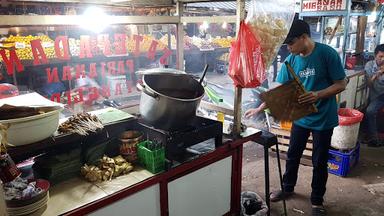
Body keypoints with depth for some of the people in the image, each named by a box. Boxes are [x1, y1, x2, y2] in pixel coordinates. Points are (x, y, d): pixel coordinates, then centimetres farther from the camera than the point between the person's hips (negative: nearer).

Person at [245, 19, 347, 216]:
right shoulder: (291, 60, -4)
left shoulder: (327, 53, -17)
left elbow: (341, 84, -13)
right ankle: (287, 188, 37)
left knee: (319, 161, 9)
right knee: (292, 155, 15)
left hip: (323, 118, -4)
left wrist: (318, 95, -28)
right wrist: (259, 109, -2)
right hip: (301, 117, 4)